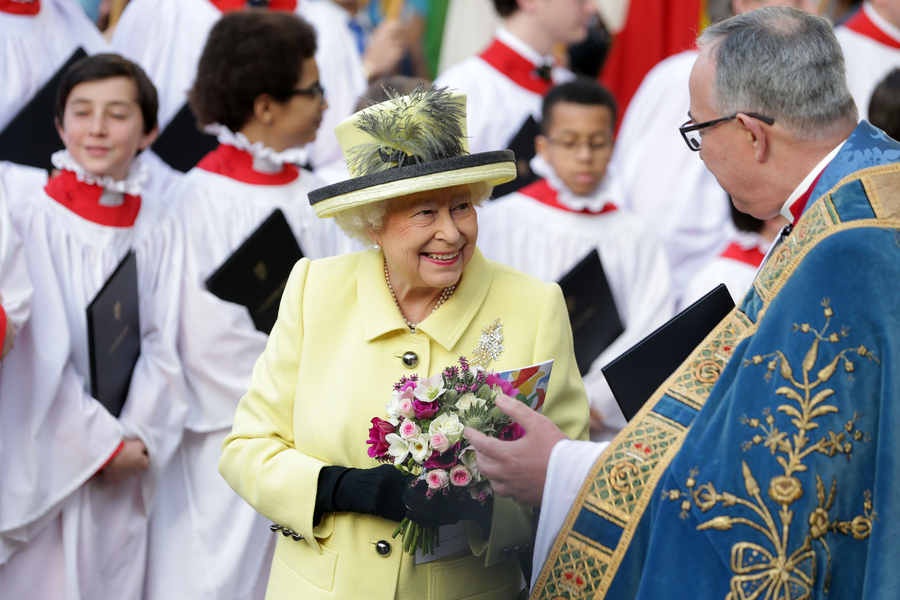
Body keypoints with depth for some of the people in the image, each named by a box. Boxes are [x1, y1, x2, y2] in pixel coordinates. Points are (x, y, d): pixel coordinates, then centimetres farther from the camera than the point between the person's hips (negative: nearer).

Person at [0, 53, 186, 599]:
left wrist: (137, 437, -10)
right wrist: (101, 441, -12)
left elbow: (162, 345, 3)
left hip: (125, 469, 4)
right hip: (48, 459, -3)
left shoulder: (160, 230, 6)